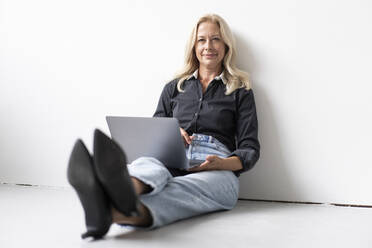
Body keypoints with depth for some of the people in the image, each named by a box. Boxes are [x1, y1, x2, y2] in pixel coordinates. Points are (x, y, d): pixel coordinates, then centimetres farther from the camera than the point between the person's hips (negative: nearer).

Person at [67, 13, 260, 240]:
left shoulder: (241, 91, 16)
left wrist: (222, 163, -14)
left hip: (216, 171, -3)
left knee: (177, 189, -40)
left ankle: (115, 211, -73)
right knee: (147, 164, -36)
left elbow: (250, 150, 8)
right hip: (172, 164, 3)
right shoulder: (174, 88, 24)